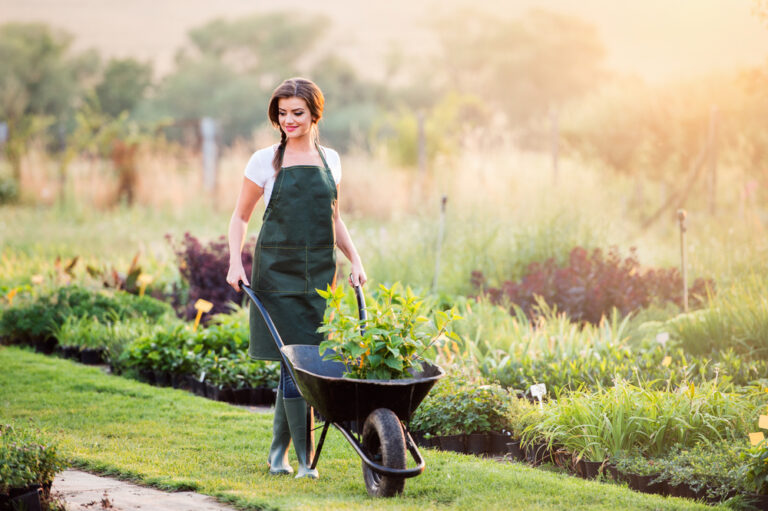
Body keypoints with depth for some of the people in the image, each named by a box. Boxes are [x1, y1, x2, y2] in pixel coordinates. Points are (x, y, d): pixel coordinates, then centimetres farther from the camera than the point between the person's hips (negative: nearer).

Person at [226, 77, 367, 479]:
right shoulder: (265, 161, -1)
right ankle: (305, 458, -5)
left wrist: (355, 259, 8)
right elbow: (240, 216, 5)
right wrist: (235, 262, -9)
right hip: (277, 272, -4)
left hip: (319, 274, 4)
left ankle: (278, 450, 19)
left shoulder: (329, 160, 10)